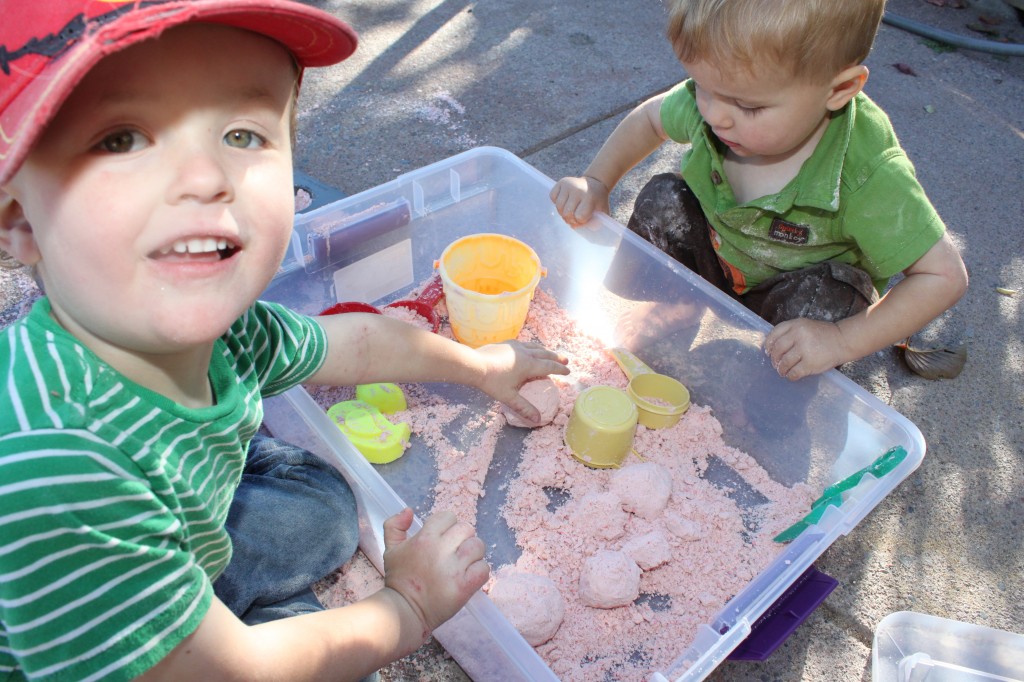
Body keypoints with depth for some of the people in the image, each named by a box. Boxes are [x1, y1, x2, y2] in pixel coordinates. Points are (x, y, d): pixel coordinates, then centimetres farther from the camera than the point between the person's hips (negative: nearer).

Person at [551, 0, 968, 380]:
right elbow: (648, 119, 0)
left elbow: (945, 276, -26)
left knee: (821, 296, -35)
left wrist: (842, 342, -35)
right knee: (664, 199, -20)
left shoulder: (870, 176, -35)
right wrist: (596, 182, -13)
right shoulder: (709, 98, -23)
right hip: (713, 268, 3)